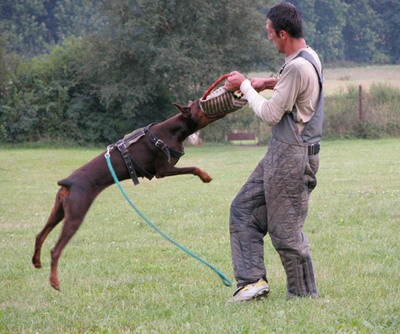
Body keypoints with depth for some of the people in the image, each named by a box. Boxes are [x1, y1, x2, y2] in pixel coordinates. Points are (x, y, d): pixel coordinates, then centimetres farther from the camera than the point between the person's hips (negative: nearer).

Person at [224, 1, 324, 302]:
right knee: (243, 210, 11)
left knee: (286, 231, -2)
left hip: (292, 156, -11)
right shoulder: (310, 58, 10)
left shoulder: (297, 67, -22)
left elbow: (270, 114, -18)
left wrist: (244, 86, -5)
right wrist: (272, 84, 13)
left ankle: (305, 294, 9)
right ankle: (254, 280, 9)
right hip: (281, 153, 11)